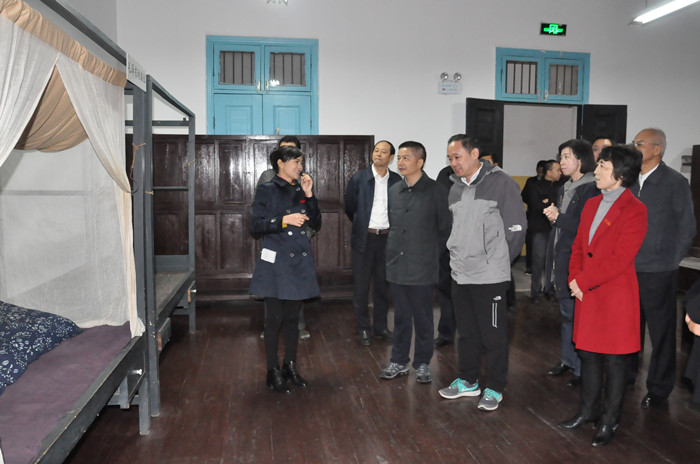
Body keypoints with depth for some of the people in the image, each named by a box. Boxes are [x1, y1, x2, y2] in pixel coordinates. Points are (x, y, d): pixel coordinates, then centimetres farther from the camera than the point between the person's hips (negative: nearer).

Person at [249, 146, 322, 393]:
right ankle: (273, 371, 13)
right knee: (275, 317, 0)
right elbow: (255, 226, -9)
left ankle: (290, 366, 25)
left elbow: (316, 224, 7)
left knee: (293, 317, 12)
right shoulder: (267, 190, -3)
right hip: (276, 261, -5)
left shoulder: (301, 190, 11)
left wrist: (309, 195, -3)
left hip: (299, 261, 5)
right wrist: (284, 220, -20)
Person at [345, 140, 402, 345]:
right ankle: (362, 329, 16)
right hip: (364, 238, -2)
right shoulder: (359, 178, -2)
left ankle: (381, 327, 25)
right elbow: (349, 207, 6)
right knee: (361, 285, 4)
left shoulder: (396, 180, 3)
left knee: (383, 284, 12)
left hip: (386, 238, 2)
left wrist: (392, 229, 7)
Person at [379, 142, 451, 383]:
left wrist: (432, 254, -1)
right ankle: (399, 362, 26)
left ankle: (422, 364, 22)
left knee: (423, 318, 7)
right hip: (396, 265, 5)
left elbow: (445, 228, -3)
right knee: (401, 317, 14)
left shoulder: (436, 191, -7)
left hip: (422, 268, -4)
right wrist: (394, 250, 11)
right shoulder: (393, 191, 9)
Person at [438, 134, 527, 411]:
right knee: (466, 332, 17)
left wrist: (499, 261, -4)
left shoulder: (500, 183, -10)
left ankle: (494, 389, 20)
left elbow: (517, 227, -9)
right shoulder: (456, 188, 11)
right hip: (460, 274, 7)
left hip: (490, 277, -7)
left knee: (493, 335, 4)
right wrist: (457, 256, 11)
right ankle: (468, 381, 32)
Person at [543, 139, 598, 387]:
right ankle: (568, 360, 28)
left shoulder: (591, 189, -11)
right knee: (567, 313, 16)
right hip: (561, 258, 8)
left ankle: (581, 369, 9)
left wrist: (559, 218, -16)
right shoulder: (564, 189, 15)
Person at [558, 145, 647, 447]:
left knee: (613, 360, 7)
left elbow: (619, 259, -19)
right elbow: (578, 245, 12)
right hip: (587, 295, 7)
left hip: (616, 296, -7)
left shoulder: (634, 211, -13)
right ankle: (588, 410, 33)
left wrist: (582, 281, -16)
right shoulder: (592, 205, 11)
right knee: (588, 353, 16)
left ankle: (609, 420, 22)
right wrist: (574, 278, -4)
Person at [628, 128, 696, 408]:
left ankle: (659, 388, 20)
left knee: (661, 332, 6)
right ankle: (626, 376, 32)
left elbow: (686, 228, -3)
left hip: (658, 272, -5)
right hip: (627, 270, 5)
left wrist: (669, 262, -3)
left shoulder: (675, 182, -6)